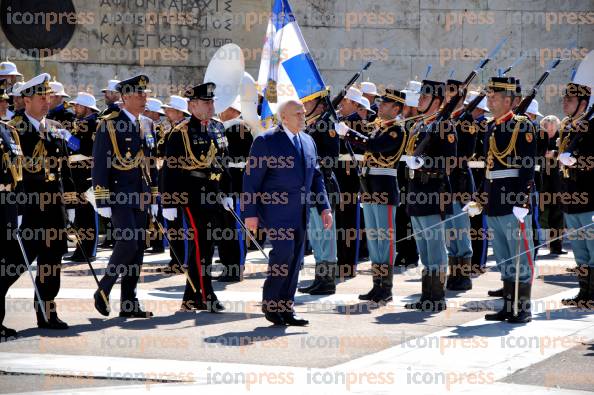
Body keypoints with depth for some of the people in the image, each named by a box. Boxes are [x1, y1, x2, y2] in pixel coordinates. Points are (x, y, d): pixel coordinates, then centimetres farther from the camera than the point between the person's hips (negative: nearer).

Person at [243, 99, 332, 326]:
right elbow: (252, 178, -7)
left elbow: (316, 176, 19)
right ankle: (270, 303, -3)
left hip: (300, 212, 7)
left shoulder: (308, 141, 15)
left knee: (295, 258, 6)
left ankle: (286, 308, 13)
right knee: (284, 250, -18)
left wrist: (324, 207, 8)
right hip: (276, 209, -7)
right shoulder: (266, 141, -6)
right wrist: (251, 213, -12)